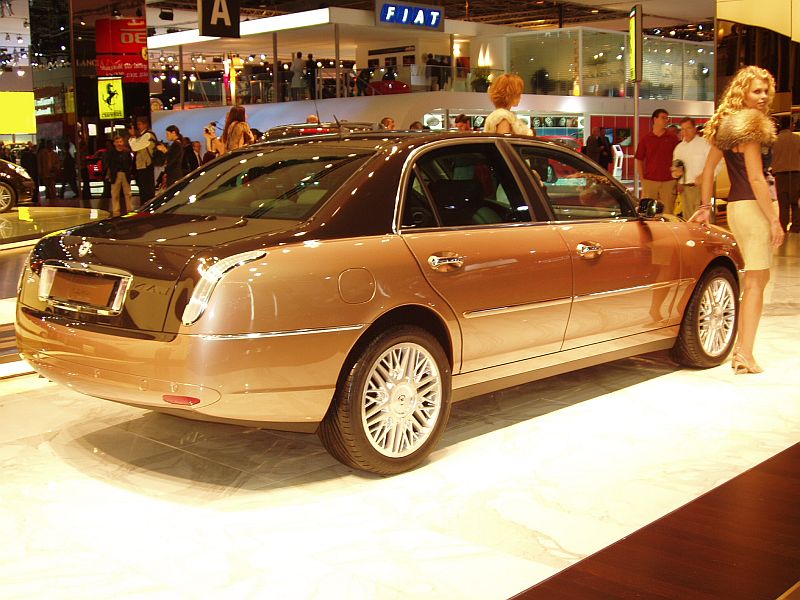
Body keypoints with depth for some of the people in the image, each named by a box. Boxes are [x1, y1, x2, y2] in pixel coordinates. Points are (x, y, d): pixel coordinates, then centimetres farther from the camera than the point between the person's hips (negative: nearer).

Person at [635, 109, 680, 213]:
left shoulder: (672, 139, 6)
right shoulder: (645, 139, 6)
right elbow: (639, 160, 9)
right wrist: (642, 179, 2)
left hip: (668, 182, 0)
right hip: (649, 181, 0)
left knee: (668, 212, 2)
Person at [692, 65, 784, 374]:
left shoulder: (726, 124, 14)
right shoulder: (750, 124, -13)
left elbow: (708, 168, 17)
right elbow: (755, 178, -18)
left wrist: (705, 206, 21)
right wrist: (774, 220, -16)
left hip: (735, 207, 9)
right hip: (752, 207, -9)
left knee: (755, 278, 17)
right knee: (755, 281, -4)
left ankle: (741, 347, 22)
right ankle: (745, 355, -1)